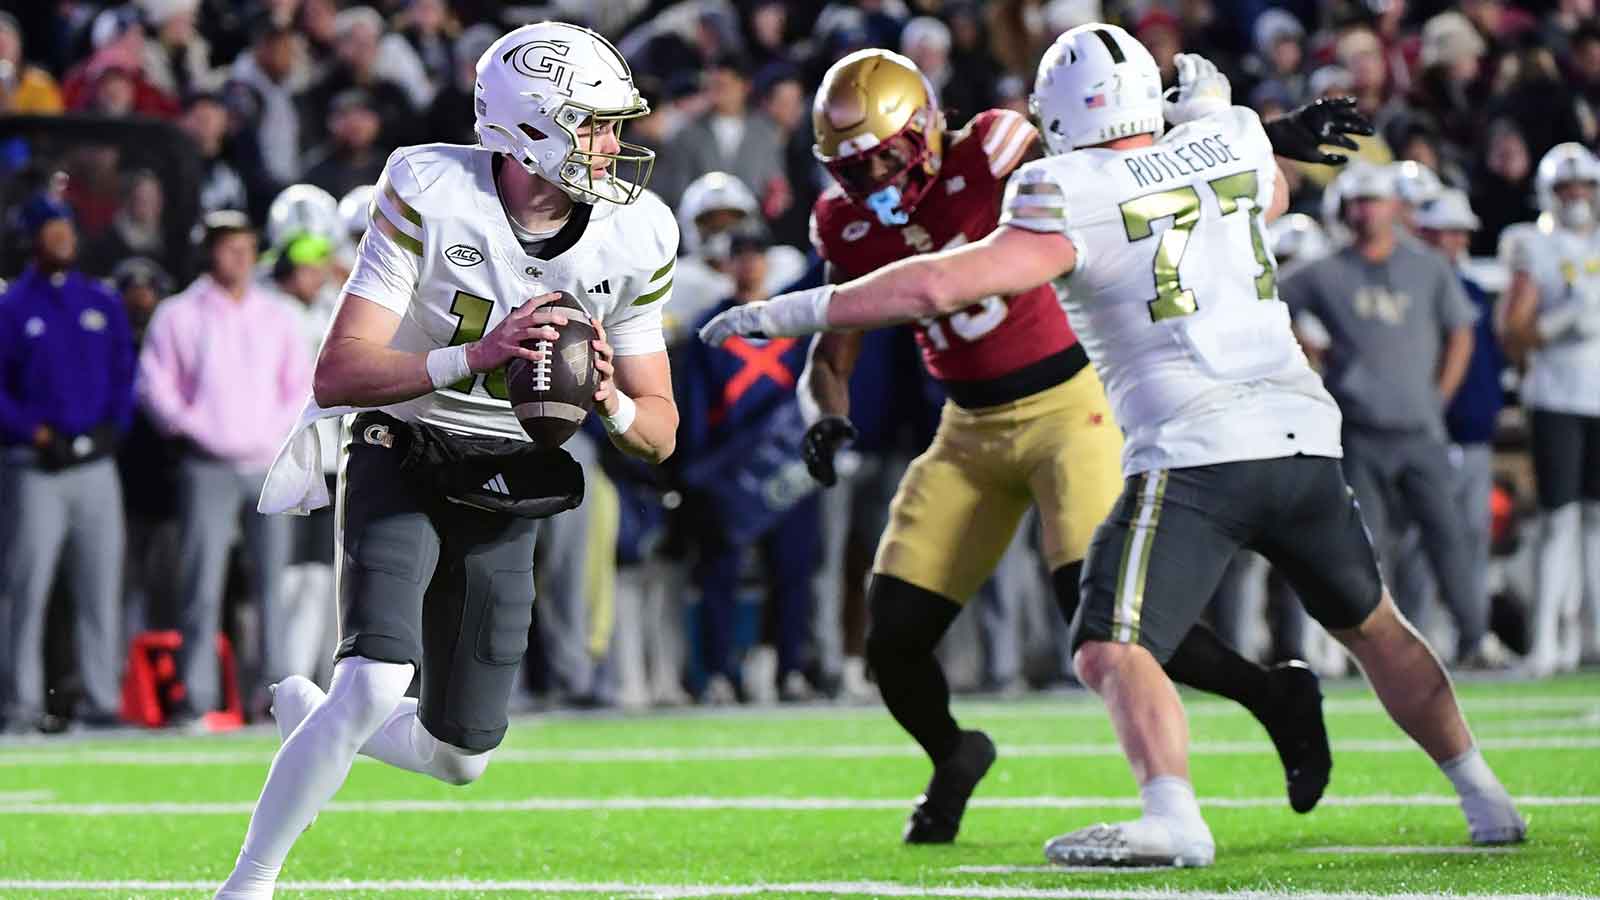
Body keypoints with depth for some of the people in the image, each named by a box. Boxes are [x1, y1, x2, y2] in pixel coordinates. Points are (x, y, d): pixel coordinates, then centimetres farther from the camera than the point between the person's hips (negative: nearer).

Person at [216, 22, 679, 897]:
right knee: (376, 689, -26)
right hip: (401, 459, -5)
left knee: (458, 758, 10)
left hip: (506, 495, 5)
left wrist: (612, 405, -26)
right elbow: (337, 374, -22)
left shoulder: (632, 239, -8)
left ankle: (297, 710, 40)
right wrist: (477, 357, -36)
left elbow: (660, 432, -2)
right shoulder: (432, 195, -19)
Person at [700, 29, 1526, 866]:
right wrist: (1213, 113, 46)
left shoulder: (1073, 201, -5)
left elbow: (939, 284, -11)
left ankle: (1173, 818, -32)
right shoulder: (1232, 149, 11)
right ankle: (1484, 798, 31)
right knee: (1370, 622, 24)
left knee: (1113, 651, -8)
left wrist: (794, 312, -5)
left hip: (1194, 453, -6)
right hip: (1303, 435, 6)